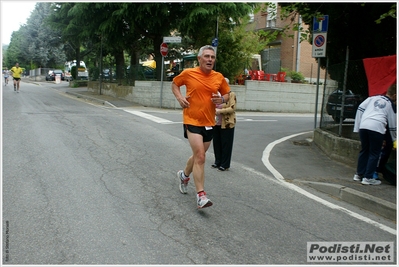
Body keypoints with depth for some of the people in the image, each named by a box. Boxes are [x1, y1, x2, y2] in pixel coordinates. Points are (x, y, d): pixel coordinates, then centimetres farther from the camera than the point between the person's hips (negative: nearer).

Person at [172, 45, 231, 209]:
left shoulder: (219, 77, 2)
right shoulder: (188, 73, -5)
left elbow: (227, 94, 14)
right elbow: (175, 83, 12)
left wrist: (222, 99, -9)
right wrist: (179, 97, -6)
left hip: (209, 123, 5)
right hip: (192, 121, -4)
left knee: (198, 155, 18)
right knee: (200, 157, -15)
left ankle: (184, 175, 48)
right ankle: (201, 196, -10)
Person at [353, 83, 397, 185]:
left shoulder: (373, 98, 21)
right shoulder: (391, 105, 14)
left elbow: (360, 108, 12)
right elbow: (392, 125, 18)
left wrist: (357, 127, 14)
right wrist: (394, 139, 33)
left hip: (363, 126, 4)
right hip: (377, 128, -4)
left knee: (364, 150, 17)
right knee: (374, 154, 7)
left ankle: (359, 174, 24)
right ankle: (368, 178, 7)